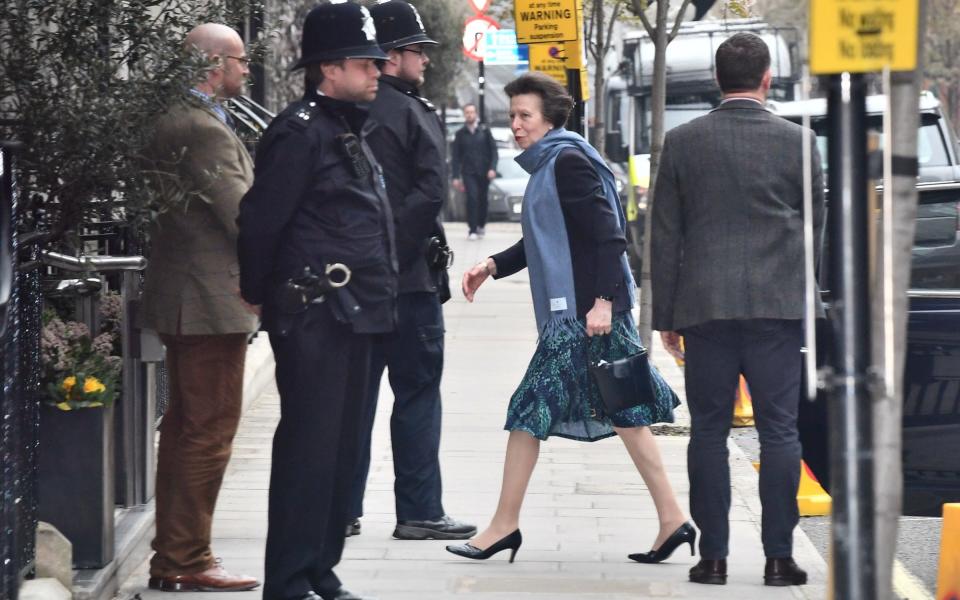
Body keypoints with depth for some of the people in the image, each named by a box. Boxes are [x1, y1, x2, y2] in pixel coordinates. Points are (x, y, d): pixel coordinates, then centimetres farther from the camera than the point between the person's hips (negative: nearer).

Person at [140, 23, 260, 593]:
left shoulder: (176, 122, 13)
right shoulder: (207, 130, -19)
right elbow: (243, 215, -19)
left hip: (182, 299, 11)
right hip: (213, 301, -11)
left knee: (185, 427, 16)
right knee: (210, 431, -5)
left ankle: (171, 556, 23)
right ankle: (187, 561, -2)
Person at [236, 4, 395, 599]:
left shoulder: (351, 130, 16)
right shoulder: (301, 131, -13)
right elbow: (261, 219, -14)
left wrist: (377, 299, 16)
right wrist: (259, 295, -3)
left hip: (353, 314, 9)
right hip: (315, 315, -9)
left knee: (341, 449, 12)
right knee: (308, 447, -7)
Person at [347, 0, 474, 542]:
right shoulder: (416, 113, -10)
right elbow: (433, 189, -18)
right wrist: (400, 242, -11)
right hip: (408, 274, -6)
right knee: (417, 394, 1)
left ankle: (343, 508, 13)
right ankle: (419, 512, 3)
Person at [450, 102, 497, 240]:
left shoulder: (484, 131, 4)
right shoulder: (460, 134, 4)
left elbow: (493, 150, 3)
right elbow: (456, 156, 5)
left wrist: (492, 168, -9)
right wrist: (456, 177, -1)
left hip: (484, 172, 1)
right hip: (468, 173, -1)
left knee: (482, 199, 9)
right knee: (472, 198, -14)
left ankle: (481, 225, 31)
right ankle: (472, 230, -13)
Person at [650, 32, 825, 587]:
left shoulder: (683, 142, 1)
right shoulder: (797, 141, -2)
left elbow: (665, 235, 3)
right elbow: (816, 223, 7)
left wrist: (665, 314, 9)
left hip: (704, 306, 1)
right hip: (779, 306, -1)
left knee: (709, 431, 6)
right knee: (780, 430, 3)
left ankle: (713, 557, 5)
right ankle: (779, 557, 1)